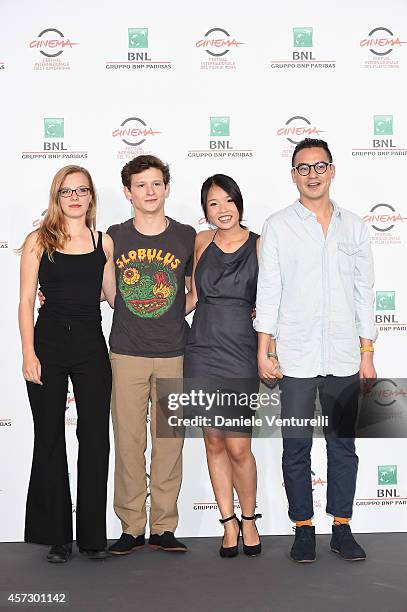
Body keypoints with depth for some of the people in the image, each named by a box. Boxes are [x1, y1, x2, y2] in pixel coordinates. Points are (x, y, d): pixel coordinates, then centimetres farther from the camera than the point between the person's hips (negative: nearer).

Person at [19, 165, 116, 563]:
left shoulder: (103, 242, 8)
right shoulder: (38, 241, 1)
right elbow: (26, 300, -2)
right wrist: (28, 353, -9)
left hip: (91, 344, 2)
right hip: (49, 342, -2)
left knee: (95, 439, 3)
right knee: (50, 439, 5)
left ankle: (93, 535, 15)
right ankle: (55, 535, 17)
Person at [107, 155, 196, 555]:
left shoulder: (186, 236, 4)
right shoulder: (114, 237, 5)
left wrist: (177, 314, -1)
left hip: (173, 355, 0)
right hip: (126, 355, 0)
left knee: (169, 442, 3)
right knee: (128, 442, 1)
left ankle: (164, 527, 14)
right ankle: (131, 527, 13)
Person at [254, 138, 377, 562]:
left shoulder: (353, 226, 9)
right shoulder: (278, 226, 2)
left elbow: (364, 291, 9)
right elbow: (268, 289, -1)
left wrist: (367, 352, 5)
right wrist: (264, 350, -5)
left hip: (344, 357, 2)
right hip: (296, 356, -2)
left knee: (343, 445, 8)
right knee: (296, 448, 4)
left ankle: (341, 528, 19)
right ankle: (303, 530, 16)